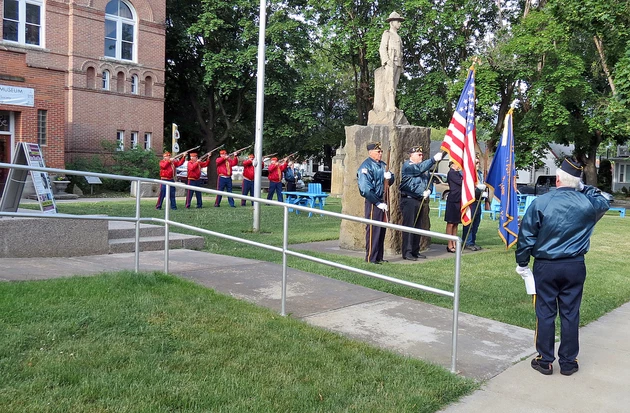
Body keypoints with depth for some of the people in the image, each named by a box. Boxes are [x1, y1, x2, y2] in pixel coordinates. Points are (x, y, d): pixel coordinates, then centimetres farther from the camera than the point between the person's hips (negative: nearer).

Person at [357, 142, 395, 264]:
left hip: (382, 202, 8)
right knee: (373, 230, -5)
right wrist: (378, 203, -18)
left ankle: (379, 257, 22)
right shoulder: (366, 167, -13)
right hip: (373, 203, -8)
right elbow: (366, 189, -19)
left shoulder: (383, 165, 13)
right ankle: (371, 258, 2)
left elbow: (390, 181, 20)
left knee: (382, 230, 12)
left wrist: (389, 177, -5)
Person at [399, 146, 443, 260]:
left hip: (420, 201, 8)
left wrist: (428, 190, -1)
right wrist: (434, 159, -36)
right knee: (408, 226, -7)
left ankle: (415, 251, 20)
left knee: (417, 227, 12)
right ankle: (407, 253, -4)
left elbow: (428, 181, 21)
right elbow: (419, 169, -27)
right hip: (409, 200, -8)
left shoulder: (424, 168, 18)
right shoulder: (407, 165, -8)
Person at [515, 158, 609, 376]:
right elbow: (604, 203, 22)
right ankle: (568, 362, 20)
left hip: (545, 267, -2)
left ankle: (545, 361, 17)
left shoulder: (540, 203, -12)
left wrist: (522, 263, 3)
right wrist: (586, 188, 22)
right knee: (570, 314, 11)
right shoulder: (587, 203, -5)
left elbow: (526, 237, -8)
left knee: (545, 314, 8)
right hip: (575, 267, 2)